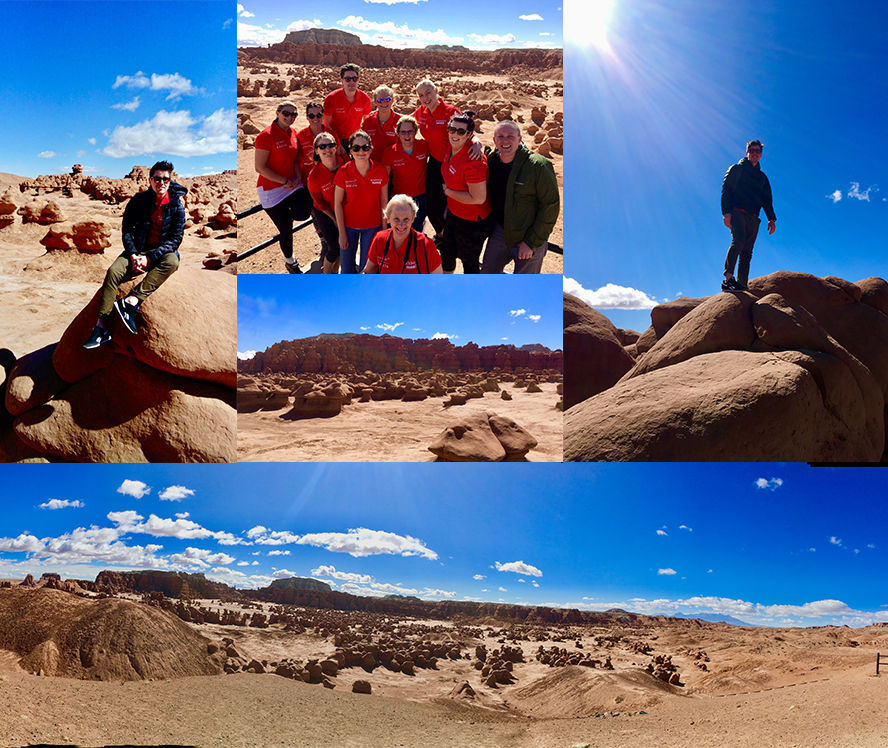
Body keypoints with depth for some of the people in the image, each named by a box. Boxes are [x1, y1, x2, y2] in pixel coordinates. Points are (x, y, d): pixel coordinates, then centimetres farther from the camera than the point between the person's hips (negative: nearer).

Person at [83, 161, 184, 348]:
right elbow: (126, 230, 5)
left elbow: (176, 238, -8)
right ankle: (102, 326, -28)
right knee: (113, 271, -26)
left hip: (162, 251, -1)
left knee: (172, 261, -38)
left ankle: (131, 301, -43)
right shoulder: (138, 201, 0)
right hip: (138, 249, 2)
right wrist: (133, 255, -13)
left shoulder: (176, 206, -5)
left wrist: (151, 258, -20)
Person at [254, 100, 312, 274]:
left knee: (303, 213, -22)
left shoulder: (293, 133, 4)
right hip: (271, 189, -5)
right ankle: (289, 261, 31)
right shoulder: (266, 135, -18)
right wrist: (285, 182, -16)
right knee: (286, 230, 3)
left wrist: (298, 177, -3)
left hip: (292, 184, 5)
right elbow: (260, 168, -19)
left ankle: (284, 212, 14)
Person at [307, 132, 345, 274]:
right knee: (334, 248, -3)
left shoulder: (345, 163, -18)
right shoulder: (314, 175, -26)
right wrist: (334, 219, -5)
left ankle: (335, 271, 37)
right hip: (325, 213, -3)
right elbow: (319, 202, -11)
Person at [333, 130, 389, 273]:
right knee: (347, 269, 5)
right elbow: (337, 203, -7)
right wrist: (342, 233, -7)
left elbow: (384, 201, -1)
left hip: (372, 226, 0)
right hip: (349, 225, 0)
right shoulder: (344, 172, -13)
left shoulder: (380, 170, -10)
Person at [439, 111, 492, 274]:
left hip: (472, 221, -9)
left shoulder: (472, 161, -32)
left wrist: (448, 191, -19)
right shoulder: (451, 149, -5)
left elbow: (478, 198, -30)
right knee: (446, 251, 27)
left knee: (469, 261, 11)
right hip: (454, 212, 9)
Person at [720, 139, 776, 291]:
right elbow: (725, 190, 2)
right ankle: (728, 278, -38)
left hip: (753, 218, 5)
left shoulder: (762, 177, 27)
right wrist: (726, 212, -12)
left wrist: (771, 218, 7)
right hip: (737, 212, -5)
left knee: (747, 253, -4)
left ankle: (741, 286, -9)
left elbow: (767, 199, 24)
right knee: (738, 240, -29)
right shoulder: (736, 169, 12)